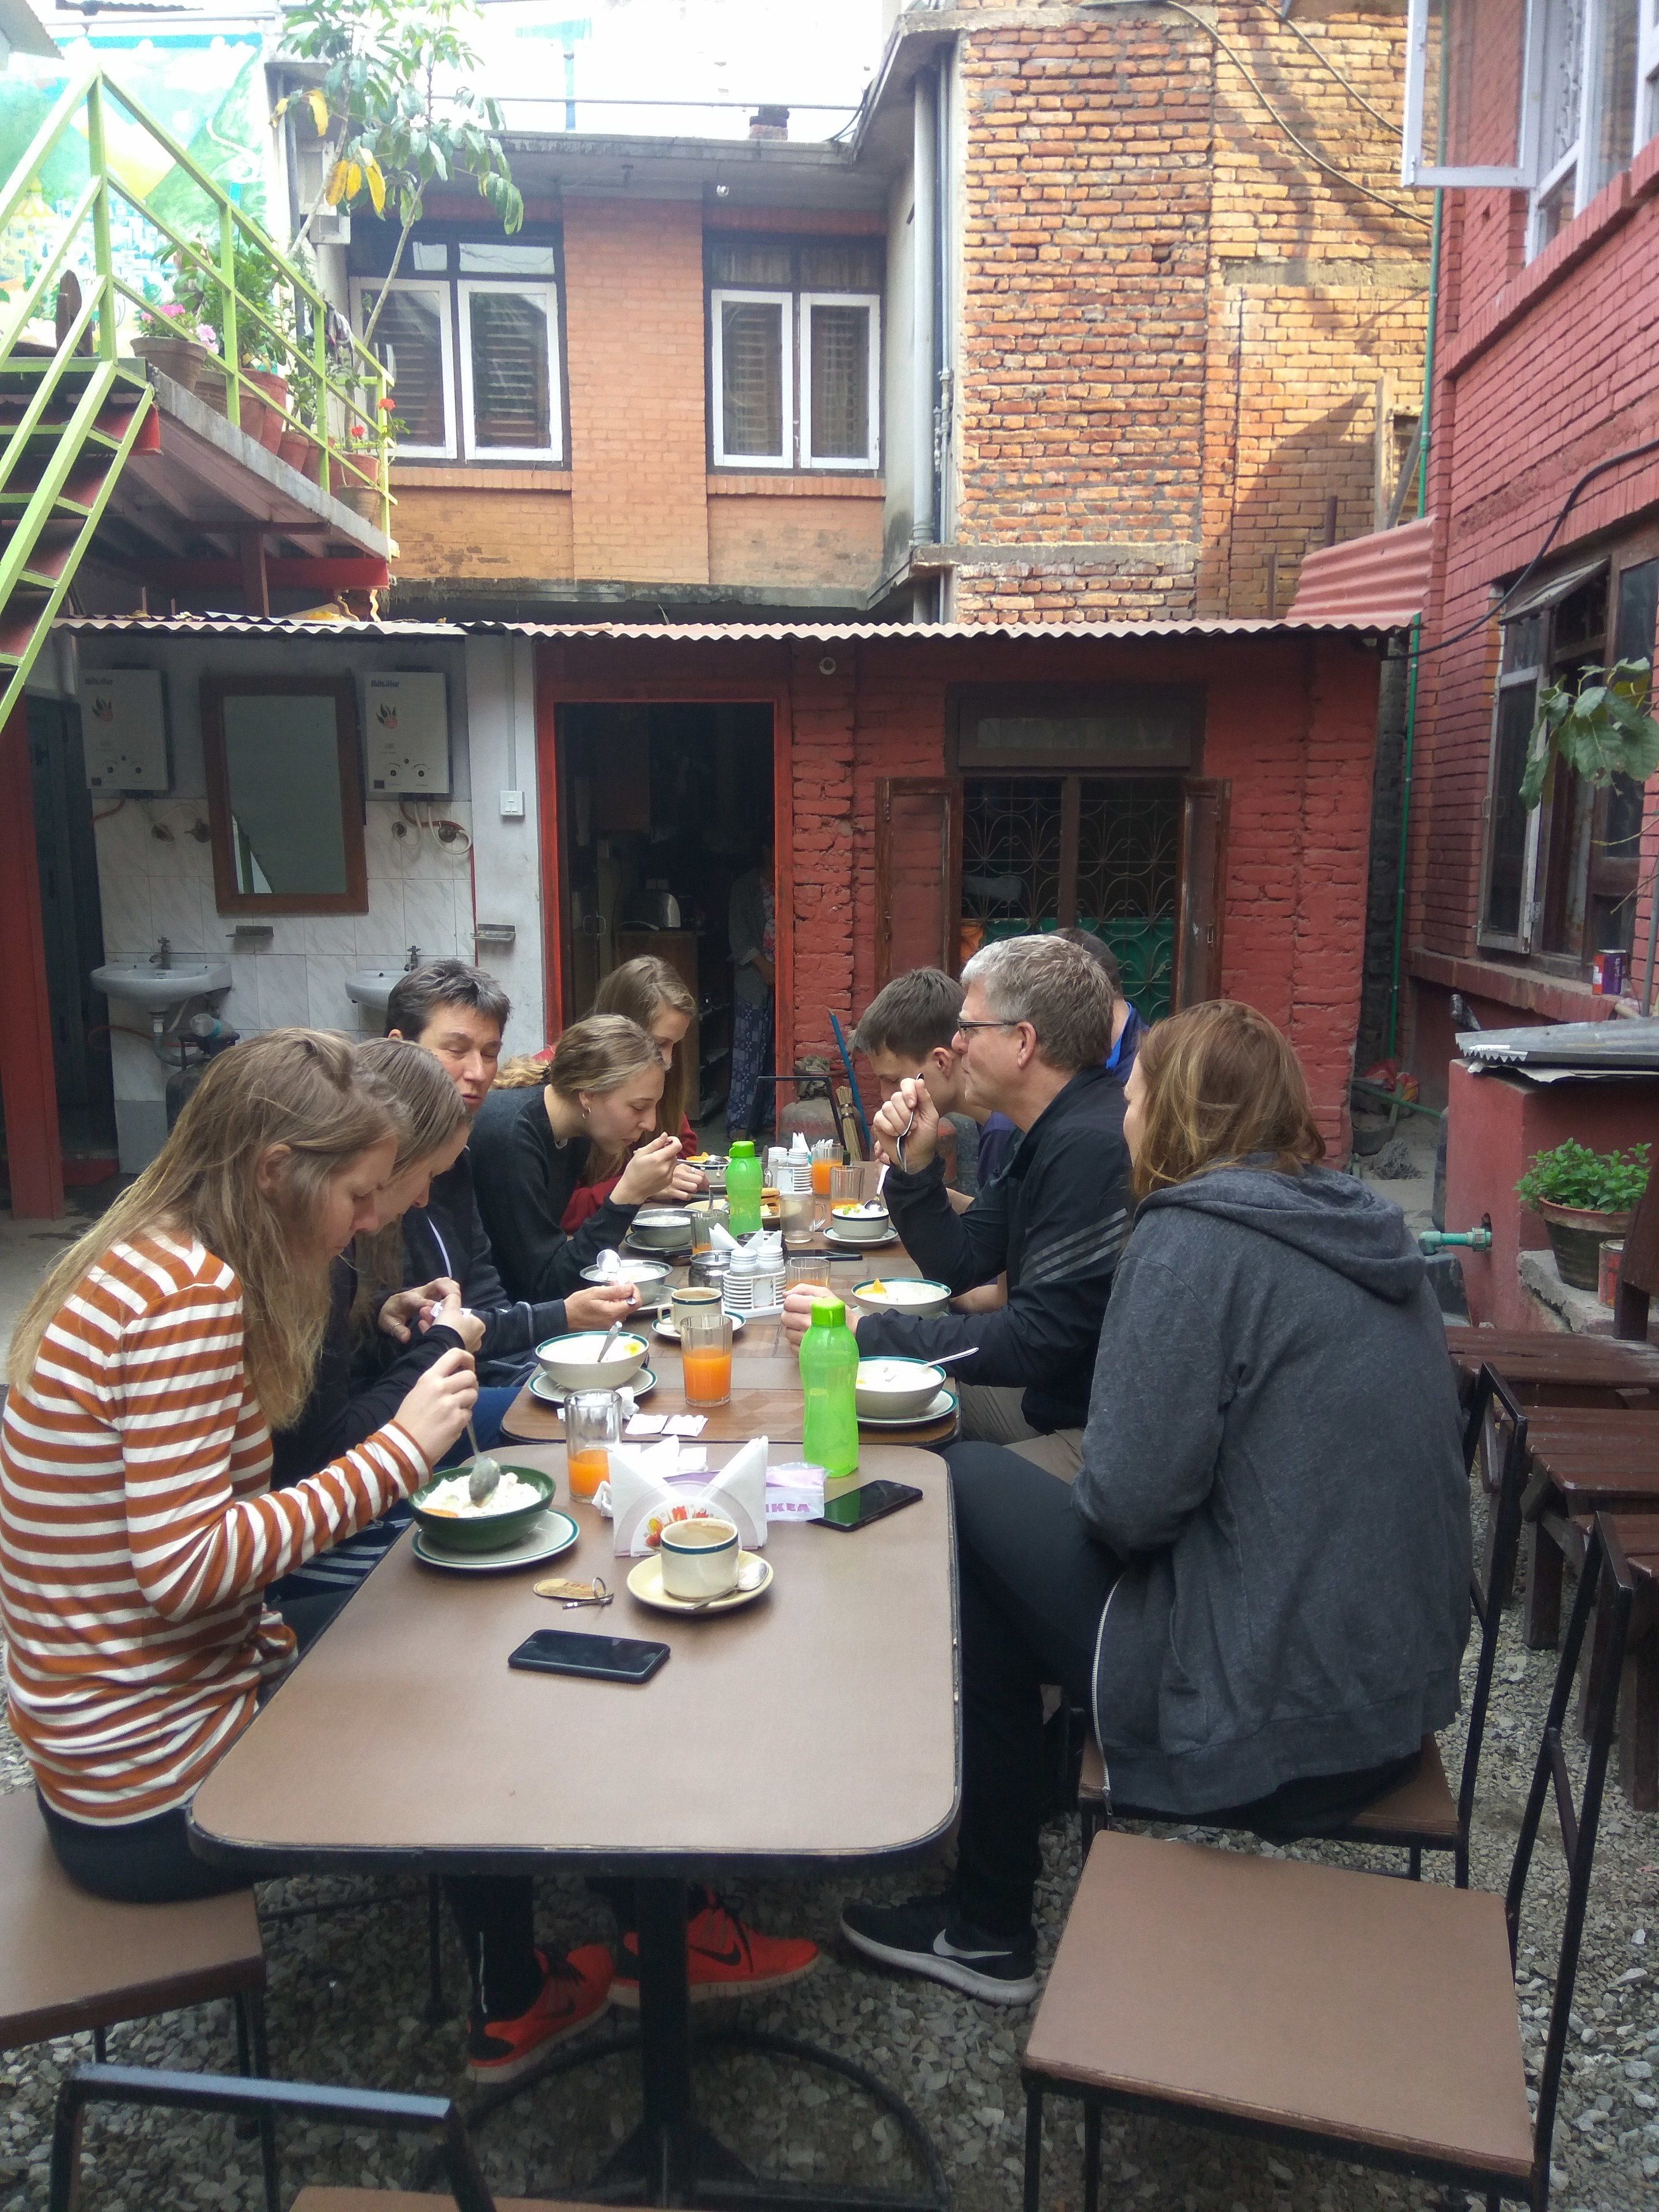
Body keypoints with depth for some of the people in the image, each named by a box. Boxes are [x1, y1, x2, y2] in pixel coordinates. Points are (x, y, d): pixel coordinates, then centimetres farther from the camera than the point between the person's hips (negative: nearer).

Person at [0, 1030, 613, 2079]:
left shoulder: (146, 1265, 3)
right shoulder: (191, 1295, -27)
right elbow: (184, 1568, -30)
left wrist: (268, 1634, 4)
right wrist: (402, 1449, -26)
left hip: (106, 1738, 9)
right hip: (155, 1788, -8)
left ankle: (510, 1995, 38)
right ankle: (512, 2011, 35)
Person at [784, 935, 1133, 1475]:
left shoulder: (1093, 1147, -25)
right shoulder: (1051, 1136, 9)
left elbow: (1035, 1341, -26)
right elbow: (957, 1267, 14)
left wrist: (865, 1333, -22)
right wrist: (914, 1166, -2)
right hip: (1053, 1398, 10)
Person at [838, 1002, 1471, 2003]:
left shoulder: (1192, 1238, -17)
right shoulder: (1369, 1227, 7)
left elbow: (1129, 1502, -21)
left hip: (1276, 1724, -8)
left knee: (973, 1488, 5)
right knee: (1007, 1494, 18)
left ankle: (989, 1928, 19)